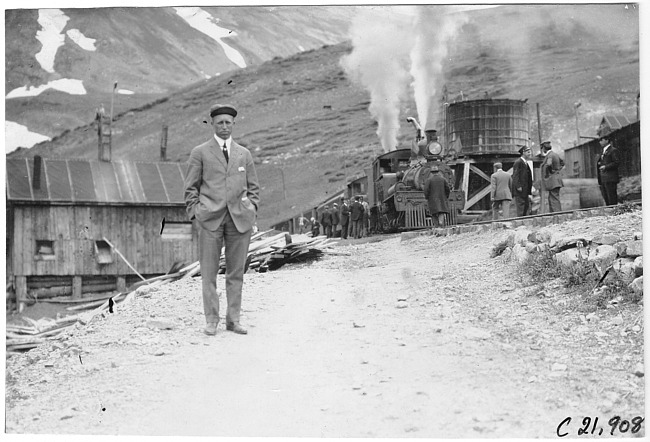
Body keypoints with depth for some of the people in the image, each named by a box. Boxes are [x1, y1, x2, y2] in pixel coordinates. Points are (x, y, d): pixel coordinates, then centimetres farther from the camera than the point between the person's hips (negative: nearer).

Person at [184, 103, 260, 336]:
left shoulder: (244, 154, 15)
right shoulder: (200, 153, 7)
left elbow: (253, 187, 17)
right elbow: (191, 188, 7)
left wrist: (251, 210, 5)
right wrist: (195, 213, -2)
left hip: (240, 219, 2)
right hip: (210, 218, -2)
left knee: (236, 271, 5)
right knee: (209, 271, -2)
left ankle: (233, 319, 13)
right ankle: (211, 320, 7)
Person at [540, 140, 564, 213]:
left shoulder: (550, 155, -14)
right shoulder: (555, 154, 15)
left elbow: (548, 164, -36)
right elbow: (562, 163, 33)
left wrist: (546, 174, -21)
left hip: (552, 180, -10)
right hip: (556, 180, 10)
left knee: (554, 200, -11)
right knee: (551, 199, 15)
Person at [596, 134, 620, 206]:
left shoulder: (613, 150, -3)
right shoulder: (603, 152, 24)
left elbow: (617, 162, -12)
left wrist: (606, 167, -18)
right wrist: (599, 163, 8)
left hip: (610, 178, -9)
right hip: (603, 178, 9)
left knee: (612, 198, -9)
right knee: (606, 198, 7)